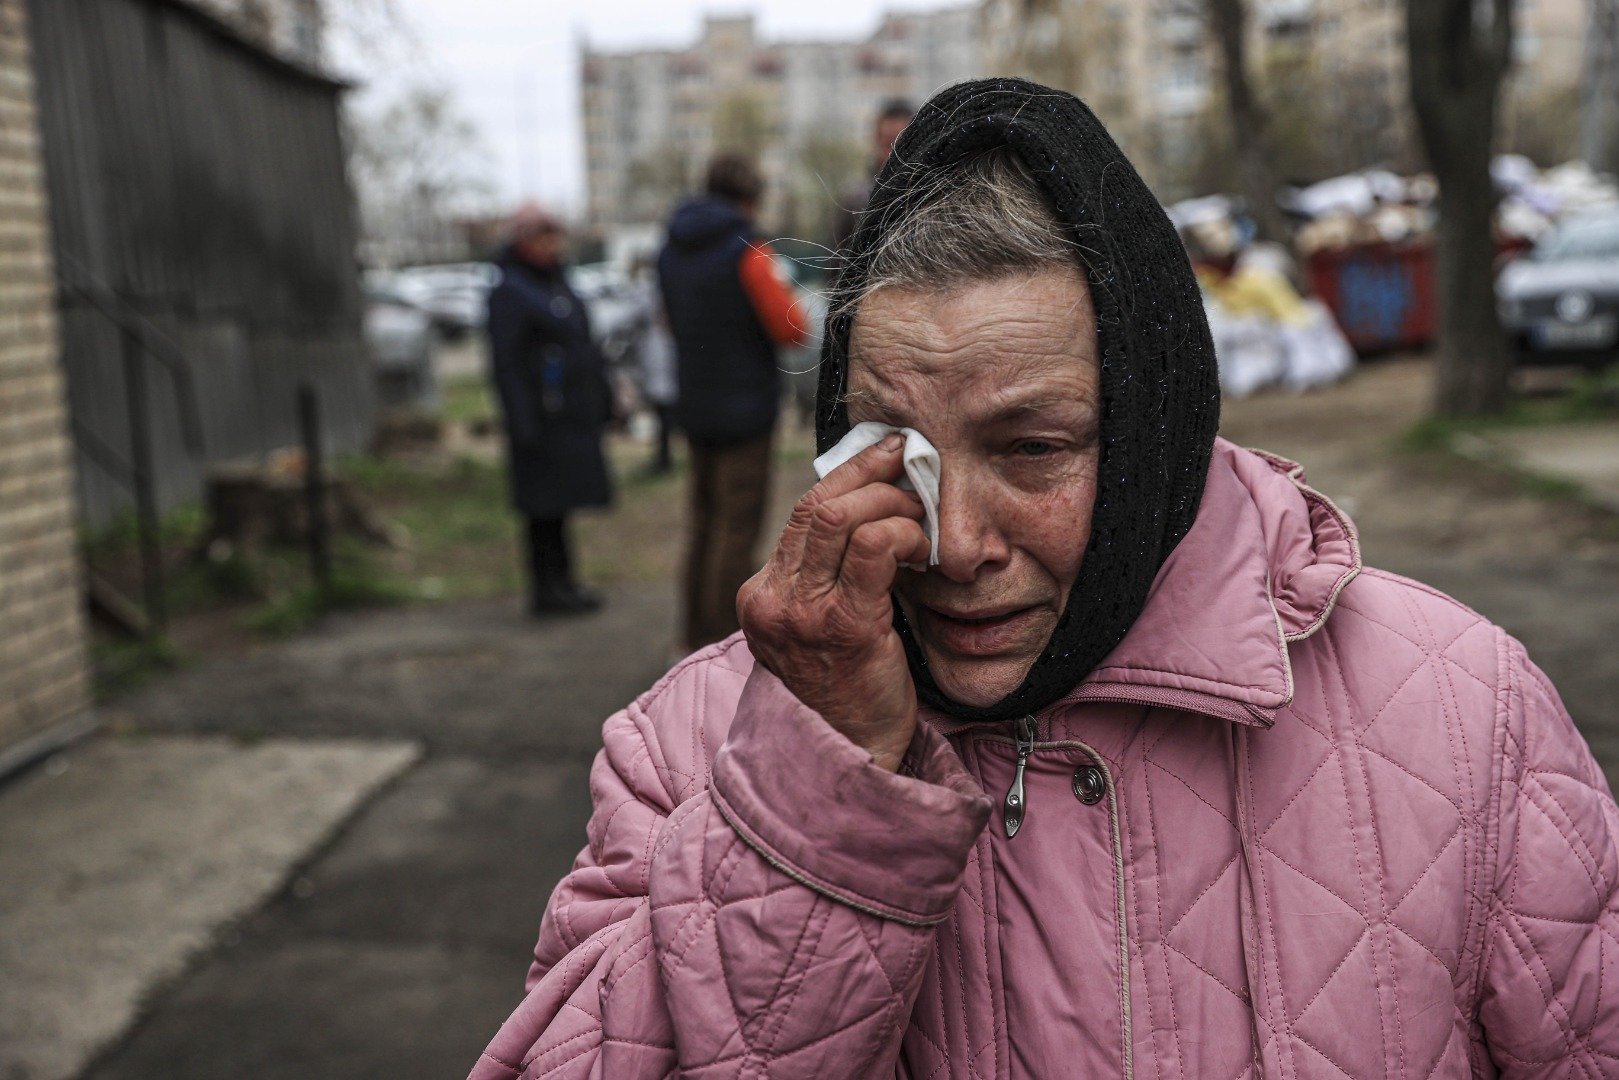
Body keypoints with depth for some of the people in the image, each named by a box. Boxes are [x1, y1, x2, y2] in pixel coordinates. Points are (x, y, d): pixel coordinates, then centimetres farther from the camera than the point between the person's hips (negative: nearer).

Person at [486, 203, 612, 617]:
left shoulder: (556, 282, 15)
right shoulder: (509, 292, -12)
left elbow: (581, 344, 21)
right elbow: (505, 363, -17)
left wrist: (601, 398, 19)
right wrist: (523, 424, -22)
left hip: (573, 414, 9)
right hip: (543, 418, -9)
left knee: (562, 497, 13)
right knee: (545, 505, -4)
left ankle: (561, 581, 21)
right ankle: (547, 589, 2)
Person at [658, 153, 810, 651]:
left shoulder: (671, 251, 8)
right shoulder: (747, 250, -14)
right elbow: (791, 329, -14)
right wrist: (787, 295, 6)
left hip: (695, 407, 7)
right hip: (746, 405, -7)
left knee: (705, 518, 15)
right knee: (738, 525, -1)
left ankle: (696, 634, 19)